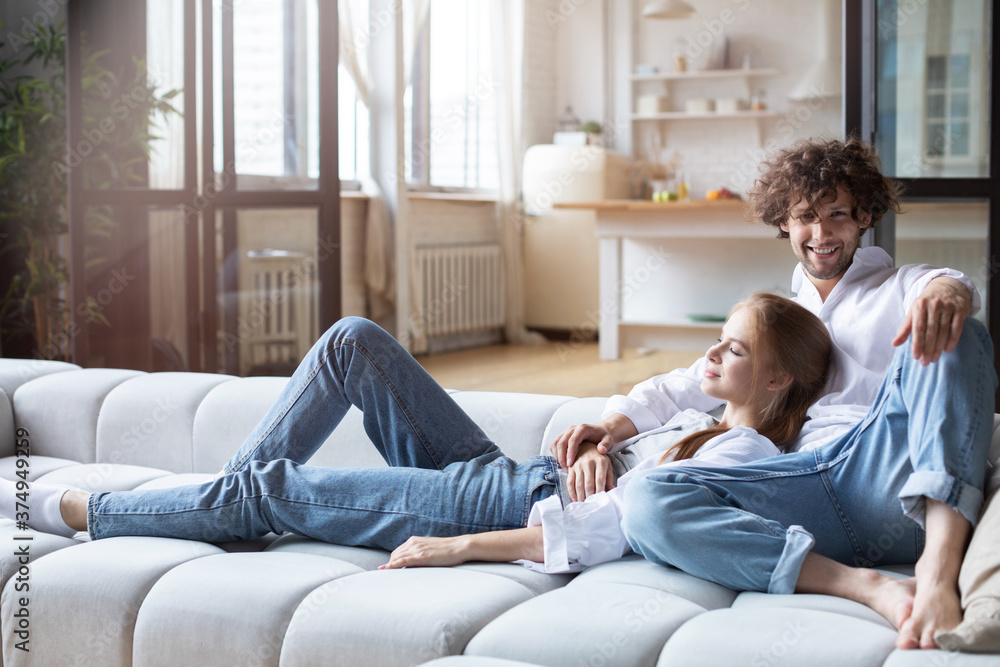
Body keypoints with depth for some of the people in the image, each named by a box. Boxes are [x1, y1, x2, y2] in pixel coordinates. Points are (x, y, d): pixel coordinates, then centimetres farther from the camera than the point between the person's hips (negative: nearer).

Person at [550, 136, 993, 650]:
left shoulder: (900, 288, 22)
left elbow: (950, 287, -3)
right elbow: (687, 387, 26)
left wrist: (946, 292, -30)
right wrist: (608, 427, 7)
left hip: (896, 475, -2)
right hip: (809, 483, 2)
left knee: (950, 333, -28)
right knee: (648, 502, -24)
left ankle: (937, 572, -43)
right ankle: (866, 587, -38)